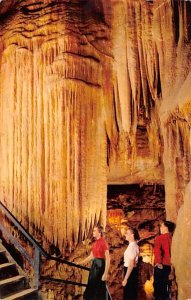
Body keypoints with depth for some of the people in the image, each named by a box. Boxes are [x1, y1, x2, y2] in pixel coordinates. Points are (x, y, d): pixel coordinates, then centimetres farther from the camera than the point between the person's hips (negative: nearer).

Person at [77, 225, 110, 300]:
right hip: (94, 265, 9)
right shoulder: (95, 243, 10)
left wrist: (105, 273, -22)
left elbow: (108, 259, -18)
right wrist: (79, 263, 18)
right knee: (91, 287, 13)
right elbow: (91, 256, 19)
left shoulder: (103, 243, -15)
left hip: (100, 266, -9)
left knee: (100, 287, 0)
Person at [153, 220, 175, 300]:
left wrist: (158, 262, -23)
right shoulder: (171, 238, 6)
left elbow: (157, 250, -25)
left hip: (160, 266, -6)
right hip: (168, 265, 6)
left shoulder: (160, 238, -11)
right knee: (165, 285, 16)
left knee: (158, 285, 0)